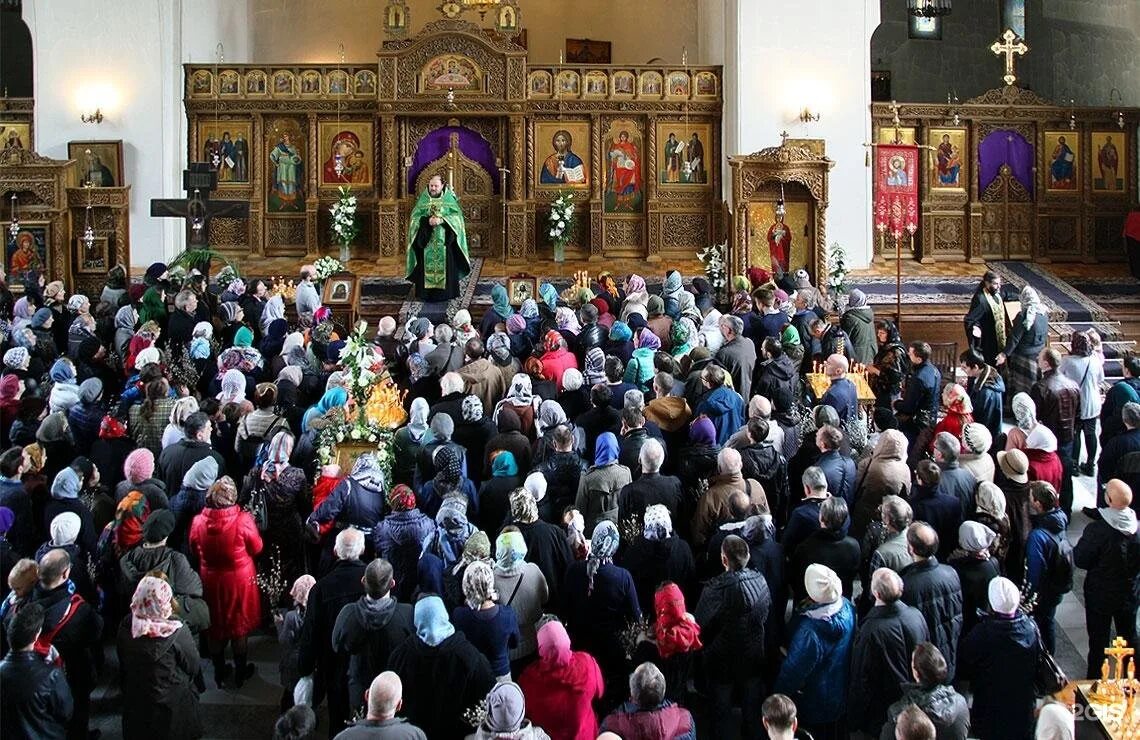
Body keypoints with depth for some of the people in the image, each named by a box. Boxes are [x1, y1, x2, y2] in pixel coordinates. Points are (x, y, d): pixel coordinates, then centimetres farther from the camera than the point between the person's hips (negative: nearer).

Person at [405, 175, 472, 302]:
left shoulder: (449, 199, 1)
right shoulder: (423, 199, 5)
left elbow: (457, 216, -6)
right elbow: (415, 217, 1)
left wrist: (442, 220, -19)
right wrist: (427, 220, -17)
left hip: (444, 242, -1)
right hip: (426, 241, 1)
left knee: (445, 266, -2)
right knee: (427, 266, -1)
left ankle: (445, 292, 4)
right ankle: (426, 293, 4)